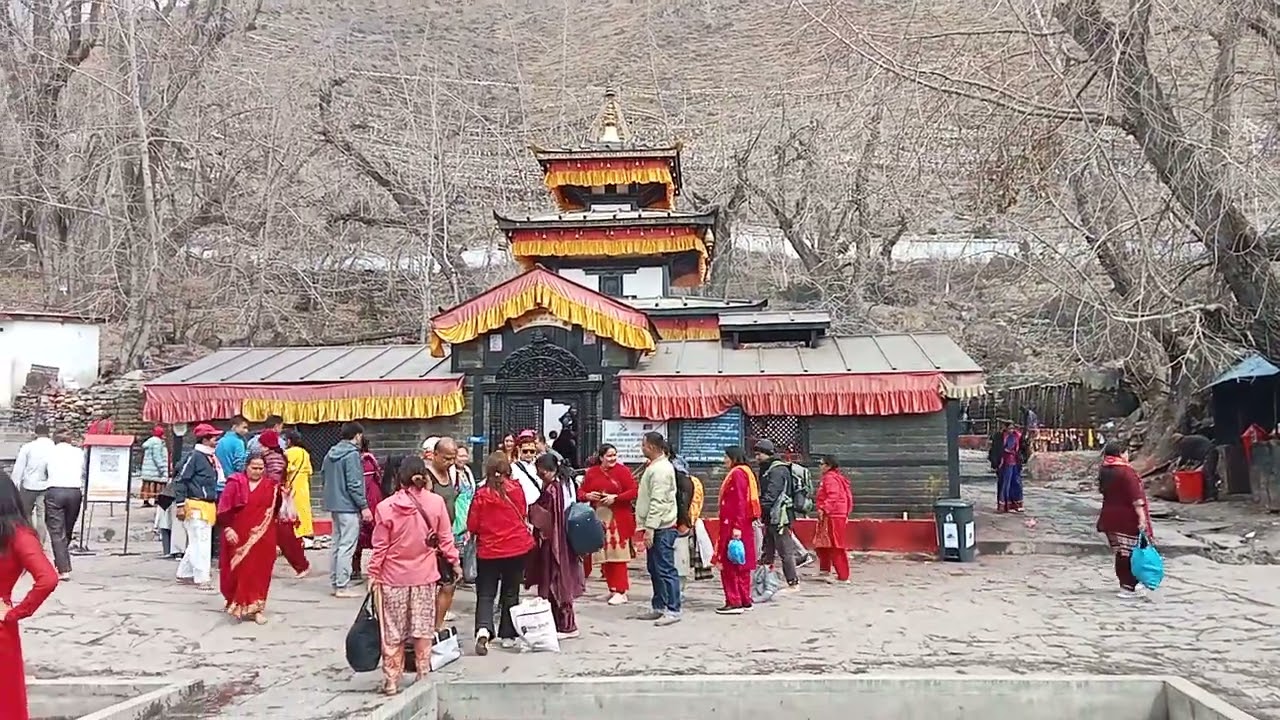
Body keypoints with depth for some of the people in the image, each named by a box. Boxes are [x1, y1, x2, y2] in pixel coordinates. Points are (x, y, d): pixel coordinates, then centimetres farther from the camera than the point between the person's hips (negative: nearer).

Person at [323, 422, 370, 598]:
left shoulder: (331, 453, 10)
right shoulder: (352, 454, -15)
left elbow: (323, 474, 17)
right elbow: (354, 484, -19)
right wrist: (364, 506, -15)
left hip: (334, 505, 9)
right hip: (349, 506, -9)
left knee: (337, 545, 16)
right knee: (347, 547, -4)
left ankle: (334, 583, 21)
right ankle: (342, 587, -3)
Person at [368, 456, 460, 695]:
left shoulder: (386, 507, -12)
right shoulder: (436, 503, -8)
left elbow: (380, 547, -7)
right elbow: (445, 538, -1)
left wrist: (373, 573, 4)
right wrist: (454, 562, 14)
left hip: (393, 577, -1)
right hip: (424, 576, 1)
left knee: (393, 633, 10)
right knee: (423, 630, 12)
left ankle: (391, 681, 15)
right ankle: (423, 676, 17)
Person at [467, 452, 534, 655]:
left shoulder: (481, 494, -13)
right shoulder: (516, 489, -10)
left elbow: (472, 526, -6)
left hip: (488, 550, -1)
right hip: (517, 548, 1)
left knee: (485, 594, 6)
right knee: (511, 593, 15)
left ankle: (483, 629, -16)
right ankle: (508, 635, 21)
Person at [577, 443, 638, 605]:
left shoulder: (622, 470, -3)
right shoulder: (591, 472, 8)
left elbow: (634, 491, -8)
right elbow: (580, 492, 13)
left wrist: (615, 498, -17)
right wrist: (588, 496, -9)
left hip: (618, 519, -4)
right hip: (599, 519, 4)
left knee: (618, 555, -5)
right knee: (604, 555, 6)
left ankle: (620, 591, -2)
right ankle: (612, 588, 17)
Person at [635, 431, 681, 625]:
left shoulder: (661, 469, -16)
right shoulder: (655, 466, 17)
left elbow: (658, 501, -22)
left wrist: (650, 528, -23)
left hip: (661, 528, -11)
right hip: (656, 527, 11)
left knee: (665, 569, -7)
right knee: (655, 569, 15)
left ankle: (672, 610, -4)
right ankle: (658, 607, 22)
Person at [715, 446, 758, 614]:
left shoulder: (737, 473, -12)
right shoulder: (743, 472, 18)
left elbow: (740, 502, -19)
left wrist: (737, 527, -23)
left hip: (733, 526, -10)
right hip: (741, 526, 10)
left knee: (729, 564, -7)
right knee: (741, 565, 13)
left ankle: (734, 602, -7)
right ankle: (745, 601, 17)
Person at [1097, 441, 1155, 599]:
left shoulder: (1103, 471, 8)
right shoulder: (1126, 472, -17)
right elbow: (1136, 497, -20)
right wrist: (1142, 517, -21)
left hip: (1110, 518, 8)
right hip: (1128, 519, -8)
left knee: (1120, 552, 16)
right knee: (1131, 553, -1)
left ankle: (1125, 584, 27)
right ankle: (1129, 588, -1)